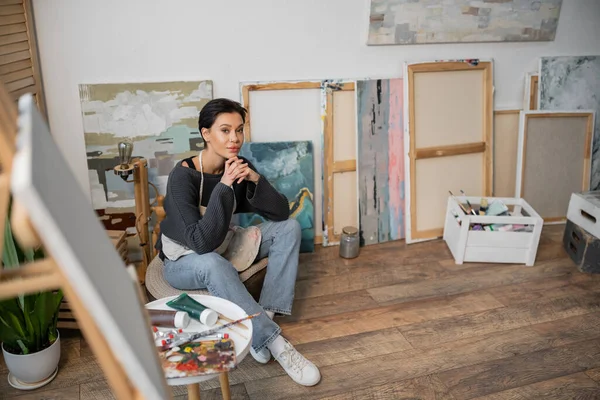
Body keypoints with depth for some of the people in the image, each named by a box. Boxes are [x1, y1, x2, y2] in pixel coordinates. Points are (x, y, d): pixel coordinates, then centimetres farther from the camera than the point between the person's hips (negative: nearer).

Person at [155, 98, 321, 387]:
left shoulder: (239, 167, -10)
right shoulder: (183, 175, -26)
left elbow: (281, 212, -12)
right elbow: (202, 243, -35)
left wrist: (256, 179, -27)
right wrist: (223, 186, -37)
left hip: (224, 248, 6)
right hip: (184, 261, -6)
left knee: (289, 227, -9)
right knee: (213, 264, -40)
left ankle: (266, 315, -18)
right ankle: (275, 343, -31)